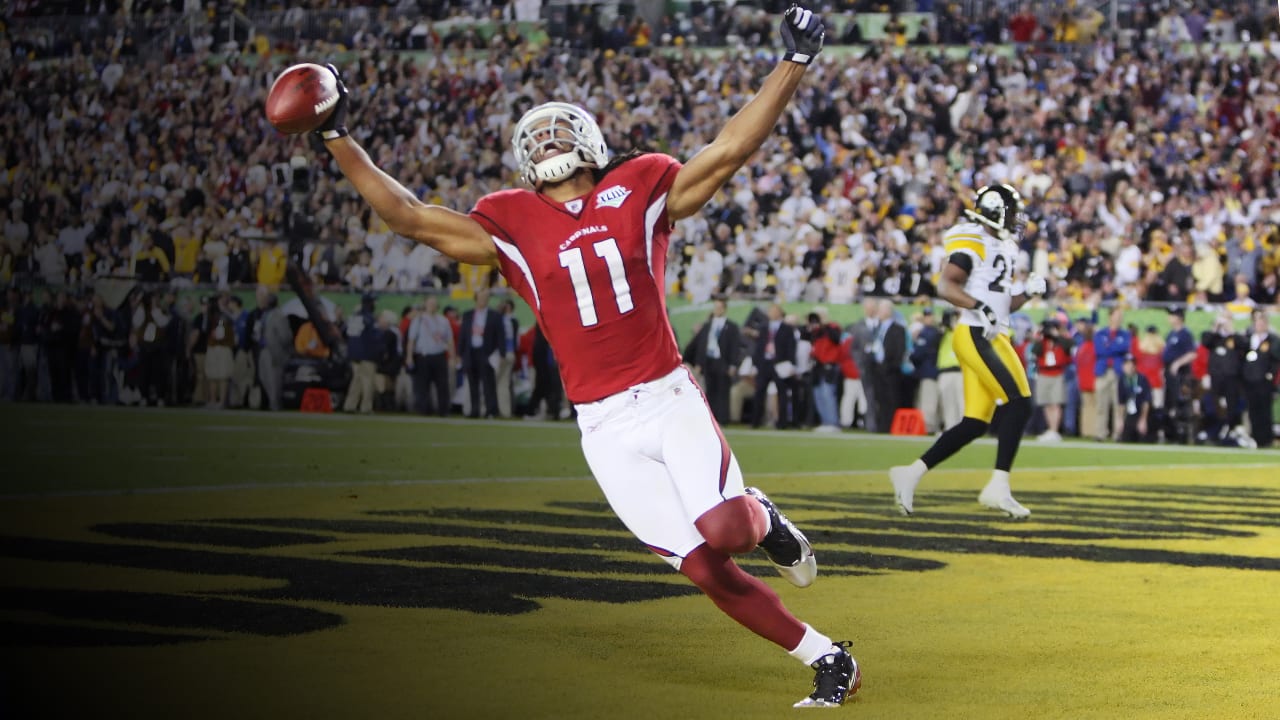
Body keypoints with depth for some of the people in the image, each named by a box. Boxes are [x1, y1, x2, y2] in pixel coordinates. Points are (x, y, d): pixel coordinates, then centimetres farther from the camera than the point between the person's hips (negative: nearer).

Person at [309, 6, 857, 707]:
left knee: (721, 533, -23)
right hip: (605, 430, 1)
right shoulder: (512, 227, 7)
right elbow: (407, 215, 6)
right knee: (706, 569, -5)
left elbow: (729, 150, 1)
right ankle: (826, 658, 10)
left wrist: (794, 62, -4)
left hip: (670, 400, -1)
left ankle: (761, 517, 15)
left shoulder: (641, 191, 6)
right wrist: (339, 138, 2)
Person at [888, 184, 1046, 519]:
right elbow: (945, 287, -18)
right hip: (975, 336, -10)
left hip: (993, 338, 10)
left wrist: (1027, 292, 10)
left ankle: (911, 473, 10)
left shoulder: (1003, 248, 21)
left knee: (975, 424, 5)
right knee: (1019, 403, -16)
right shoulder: (972, 243, -8)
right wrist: (978, 306, -31)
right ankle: (998, 488, -15)